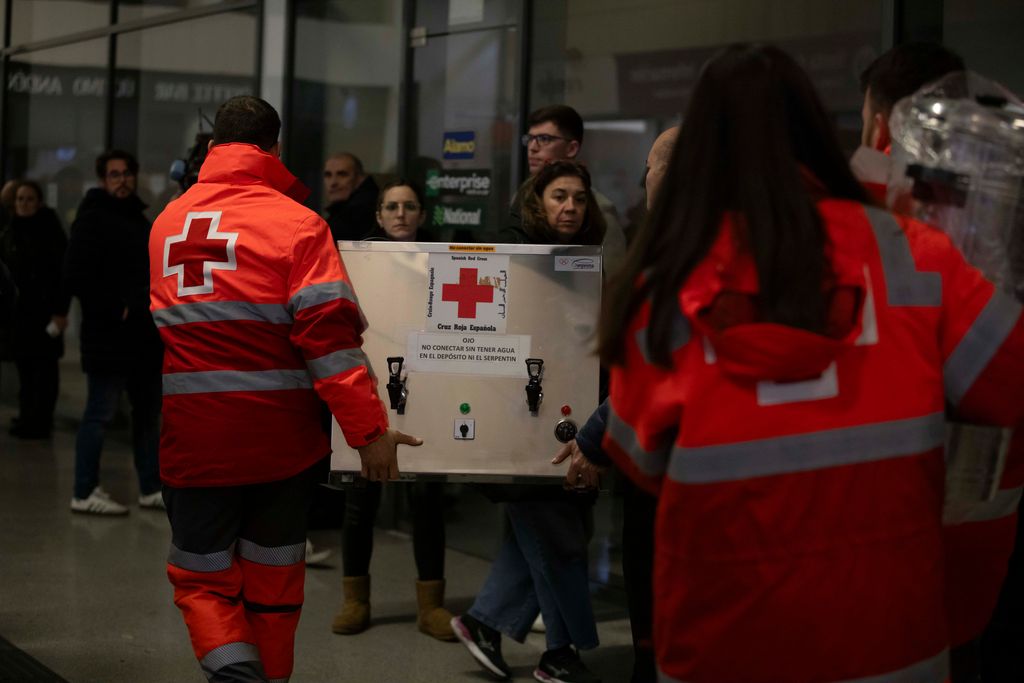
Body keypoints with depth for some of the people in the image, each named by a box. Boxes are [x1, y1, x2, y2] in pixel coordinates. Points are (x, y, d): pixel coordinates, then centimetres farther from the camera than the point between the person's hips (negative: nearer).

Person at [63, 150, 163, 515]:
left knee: (148, 412, 13)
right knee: (100, 414, -4)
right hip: (109, 337, -9)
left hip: (143, 335, 9)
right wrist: (114, 309, -19)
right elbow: (76, 277, -16)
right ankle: (85, 493, 4)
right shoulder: (93, 220, -8)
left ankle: (151, 488, 22)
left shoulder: (137, 219, 17)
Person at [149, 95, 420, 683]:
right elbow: (329, 334, -16)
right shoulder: (296, 221, -7)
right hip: (279, 438, -2)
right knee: (272, 583, 15)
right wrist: (369, 428, -15)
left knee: (201, 578, 12)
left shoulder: (166, 223, 7)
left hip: (190, 437, 2)